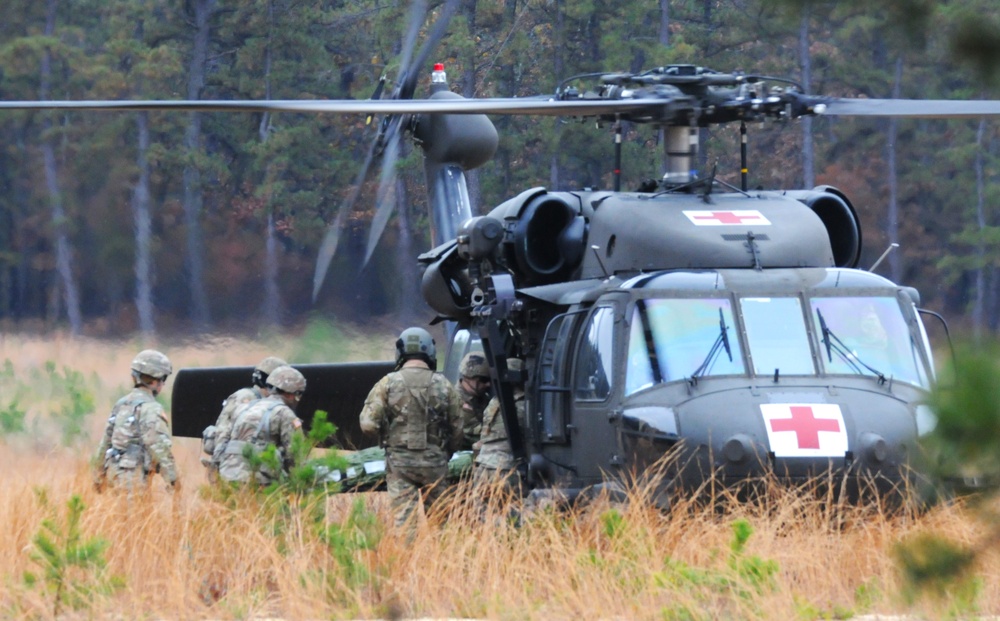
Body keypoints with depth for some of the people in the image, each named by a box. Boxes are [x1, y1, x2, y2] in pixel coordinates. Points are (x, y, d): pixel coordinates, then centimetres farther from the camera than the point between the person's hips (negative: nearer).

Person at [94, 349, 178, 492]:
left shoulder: (121, 405, 16)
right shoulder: (150, 409, -11)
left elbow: (106, 444, 21)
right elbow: (160, 447, -18)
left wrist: (100, 477, 28)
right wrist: (173, 480, -17)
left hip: (115, 474, 8)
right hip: (134, 479, -8)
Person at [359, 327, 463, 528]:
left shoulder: (388, 384, -4)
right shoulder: (444, 385, 0)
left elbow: (369, 424, -8)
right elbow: (457, 430, 4)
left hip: (400, 462, -1)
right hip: (435, 464, 1)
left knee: (403, 519, -2)